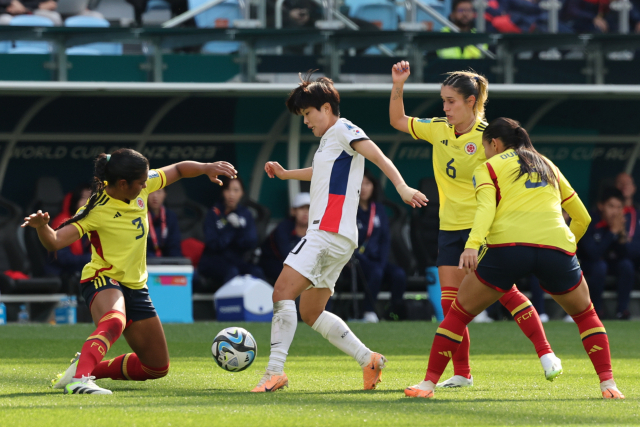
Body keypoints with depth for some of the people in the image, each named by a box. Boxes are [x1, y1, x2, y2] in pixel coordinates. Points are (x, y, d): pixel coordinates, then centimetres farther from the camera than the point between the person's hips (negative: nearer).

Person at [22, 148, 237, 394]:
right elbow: (55, 242, -29)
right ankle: (77, 378, -57)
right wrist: (41, 227, -50)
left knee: (158, 368, 10)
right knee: (114, 322, -45)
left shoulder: (142, 187, -4)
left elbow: (178, 170, 12)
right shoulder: (96, 210, -22)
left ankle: (92, 368, 20)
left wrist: (207, 168, -6)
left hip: (135, 285, 8)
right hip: (103, 280, -8)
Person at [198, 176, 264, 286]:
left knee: (256, 272, -26)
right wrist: (231, 227, -19)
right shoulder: (214, 214, -4)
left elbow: (250, 244, -3)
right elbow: (214, 244, -14)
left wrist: (240, 227, -19)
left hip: (237, 260, 4)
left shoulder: (246, 214, 7)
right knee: (232, 272, -35)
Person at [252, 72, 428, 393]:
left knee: (282, 292, -18)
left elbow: (378, 156, -19)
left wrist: (402, 188, -33)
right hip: (325, 235, 11)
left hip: (329, 232, -11)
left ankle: (275, 371, -24)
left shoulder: (342, 129, -4)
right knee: (310, 313, 13)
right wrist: (287, 174, 41)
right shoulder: (328, 139, 24)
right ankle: (368, 359, 12)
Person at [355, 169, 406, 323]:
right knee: (375, 272, -35)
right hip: (355, 259, -5)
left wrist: (382, 262, -5)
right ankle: (369, 312, -28)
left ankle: (396, 313, -17)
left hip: (376, 259, 5)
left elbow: (385, 240, 12)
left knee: (399, 274, -23)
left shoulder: (379, 209, 14)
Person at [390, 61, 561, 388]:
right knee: (450, 300, 0)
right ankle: (461, 374, 7)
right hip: (451, 227, 5)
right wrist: (398, 85, -2)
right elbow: (398, 121, 12)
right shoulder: (438, 129, 3)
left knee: (504, 291, -12)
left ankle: (545, 353, -1)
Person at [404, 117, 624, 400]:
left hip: (507, 246, -3)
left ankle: (429, 383, 6)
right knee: (585, 315, 24)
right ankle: (607, 383, 9)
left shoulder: (488, 168, 17)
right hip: (557, 246, 3)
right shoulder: (548, 166, 30)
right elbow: (582, 217, 33)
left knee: (459, 313, 12)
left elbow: (486, 207, -4)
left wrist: (472, 244, -18)